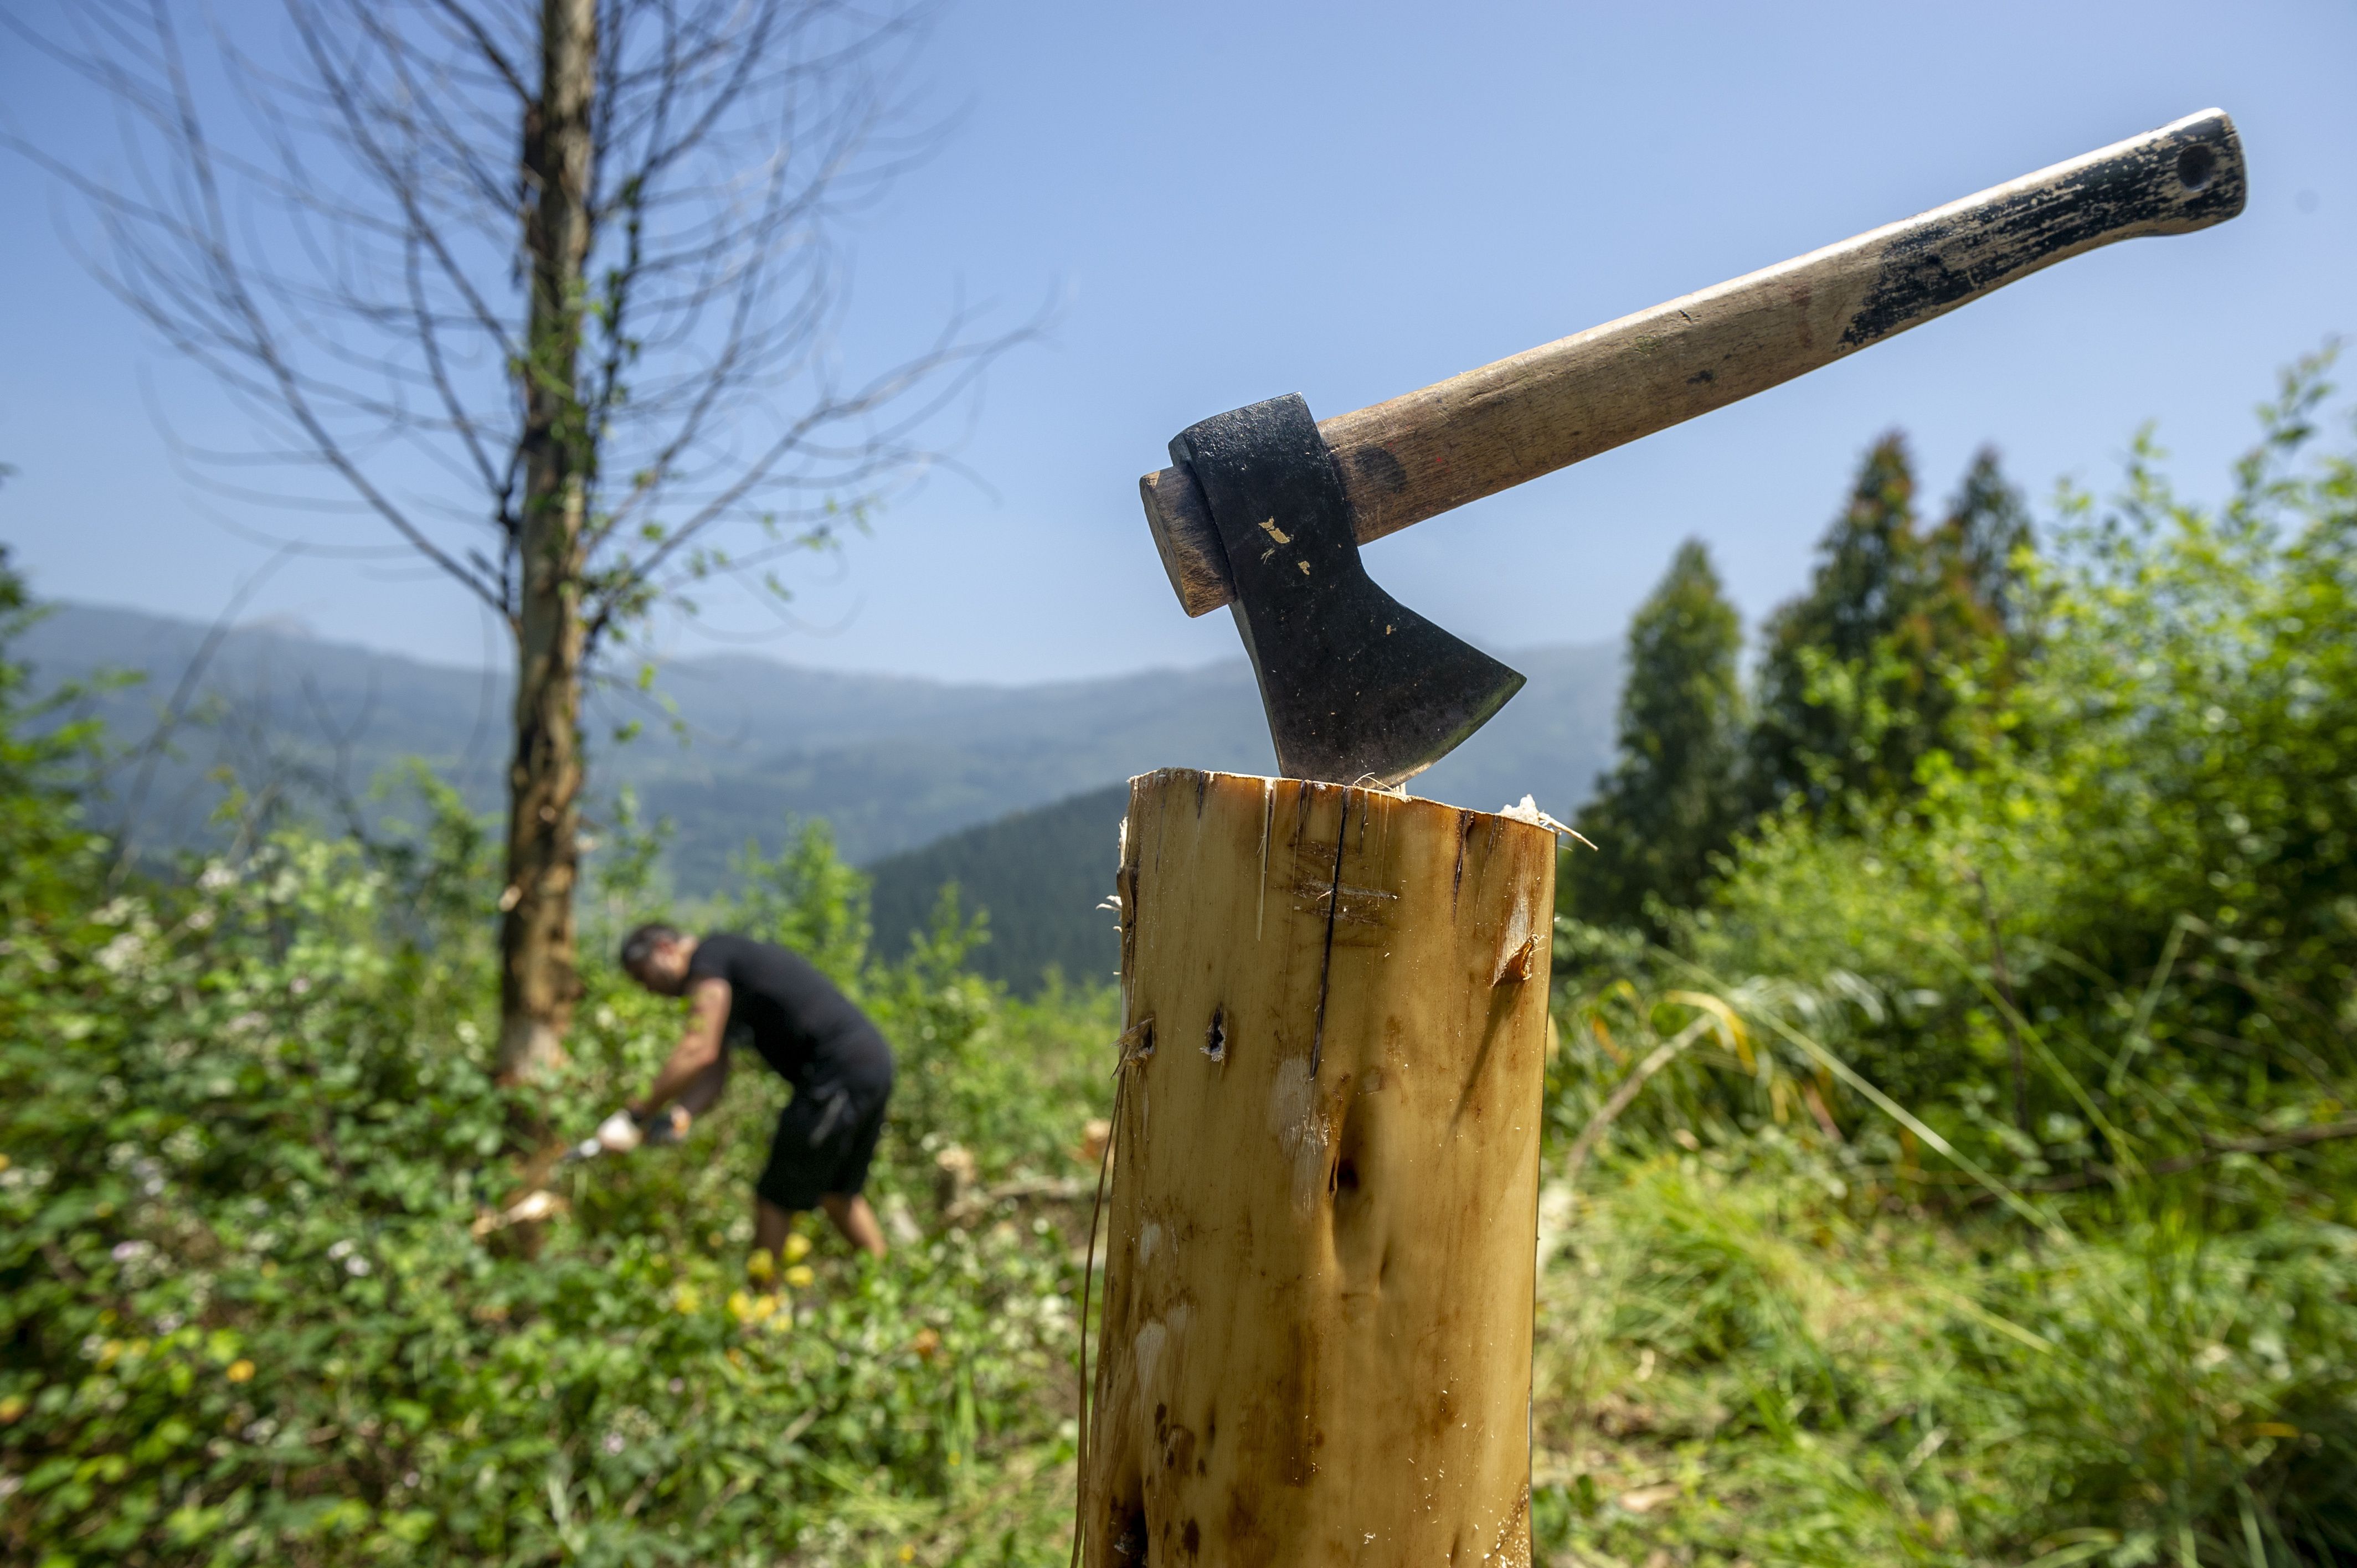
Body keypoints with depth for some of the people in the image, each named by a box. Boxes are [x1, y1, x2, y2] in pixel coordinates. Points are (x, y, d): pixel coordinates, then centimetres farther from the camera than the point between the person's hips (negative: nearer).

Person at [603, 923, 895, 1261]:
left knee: (775, 1200, 2)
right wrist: (677, 1116, -4)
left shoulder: (707, 957, -4)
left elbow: (699, 1052, -14)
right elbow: (714, 1072, 14)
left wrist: (636, 1114, -6)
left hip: (839, 1074, -10)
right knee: (838, 1195, 24)